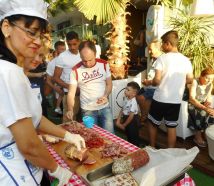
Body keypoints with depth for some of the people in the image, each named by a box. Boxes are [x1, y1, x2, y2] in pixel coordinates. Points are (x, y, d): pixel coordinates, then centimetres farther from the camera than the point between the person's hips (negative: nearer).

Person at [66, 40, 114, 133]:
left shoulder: (104, 64, -5)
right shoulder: (76, 70, -12)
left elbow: (109, 84, 3)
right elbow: (71, 93, -11)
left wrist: (105, 96, -16)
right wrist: (70, 110, -27)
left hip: (105, 107, 2)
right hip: (88, 110, -2)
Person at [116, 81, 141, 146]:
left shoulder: (133, 102, -27)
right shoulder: (126, 99, -3)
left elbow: (131, 116, -24)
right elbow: (122, 110, 5)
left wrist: (124, 125, -13)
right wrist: (118, 120, 0)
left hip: (133, 121, -8)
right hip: (126, 118, 8)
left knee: (133, 137, 8)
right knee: (128, 135, 25)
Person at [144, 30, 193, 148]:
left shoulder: (162, 58, -13)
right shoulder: (186, 60, 1)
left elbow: (157, 80, -19)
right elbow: (190, 80, 8)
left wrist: (149, 82, 2)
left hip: (160, 99, -4)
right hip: (176, 100, 4)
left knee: (152, 124, 17)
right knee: (171, 127, 15)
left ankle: (152, 148, 30)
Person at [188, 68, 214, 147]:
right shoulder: (194, 82, -18)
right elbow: (191, 99, -27)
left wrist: (208, 102, -15)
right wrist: (205, 108, -34)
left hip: (202, 105, 6)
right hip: (192, 105, -6)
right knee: (203, 113, -31)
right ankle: (197, 137, -16)